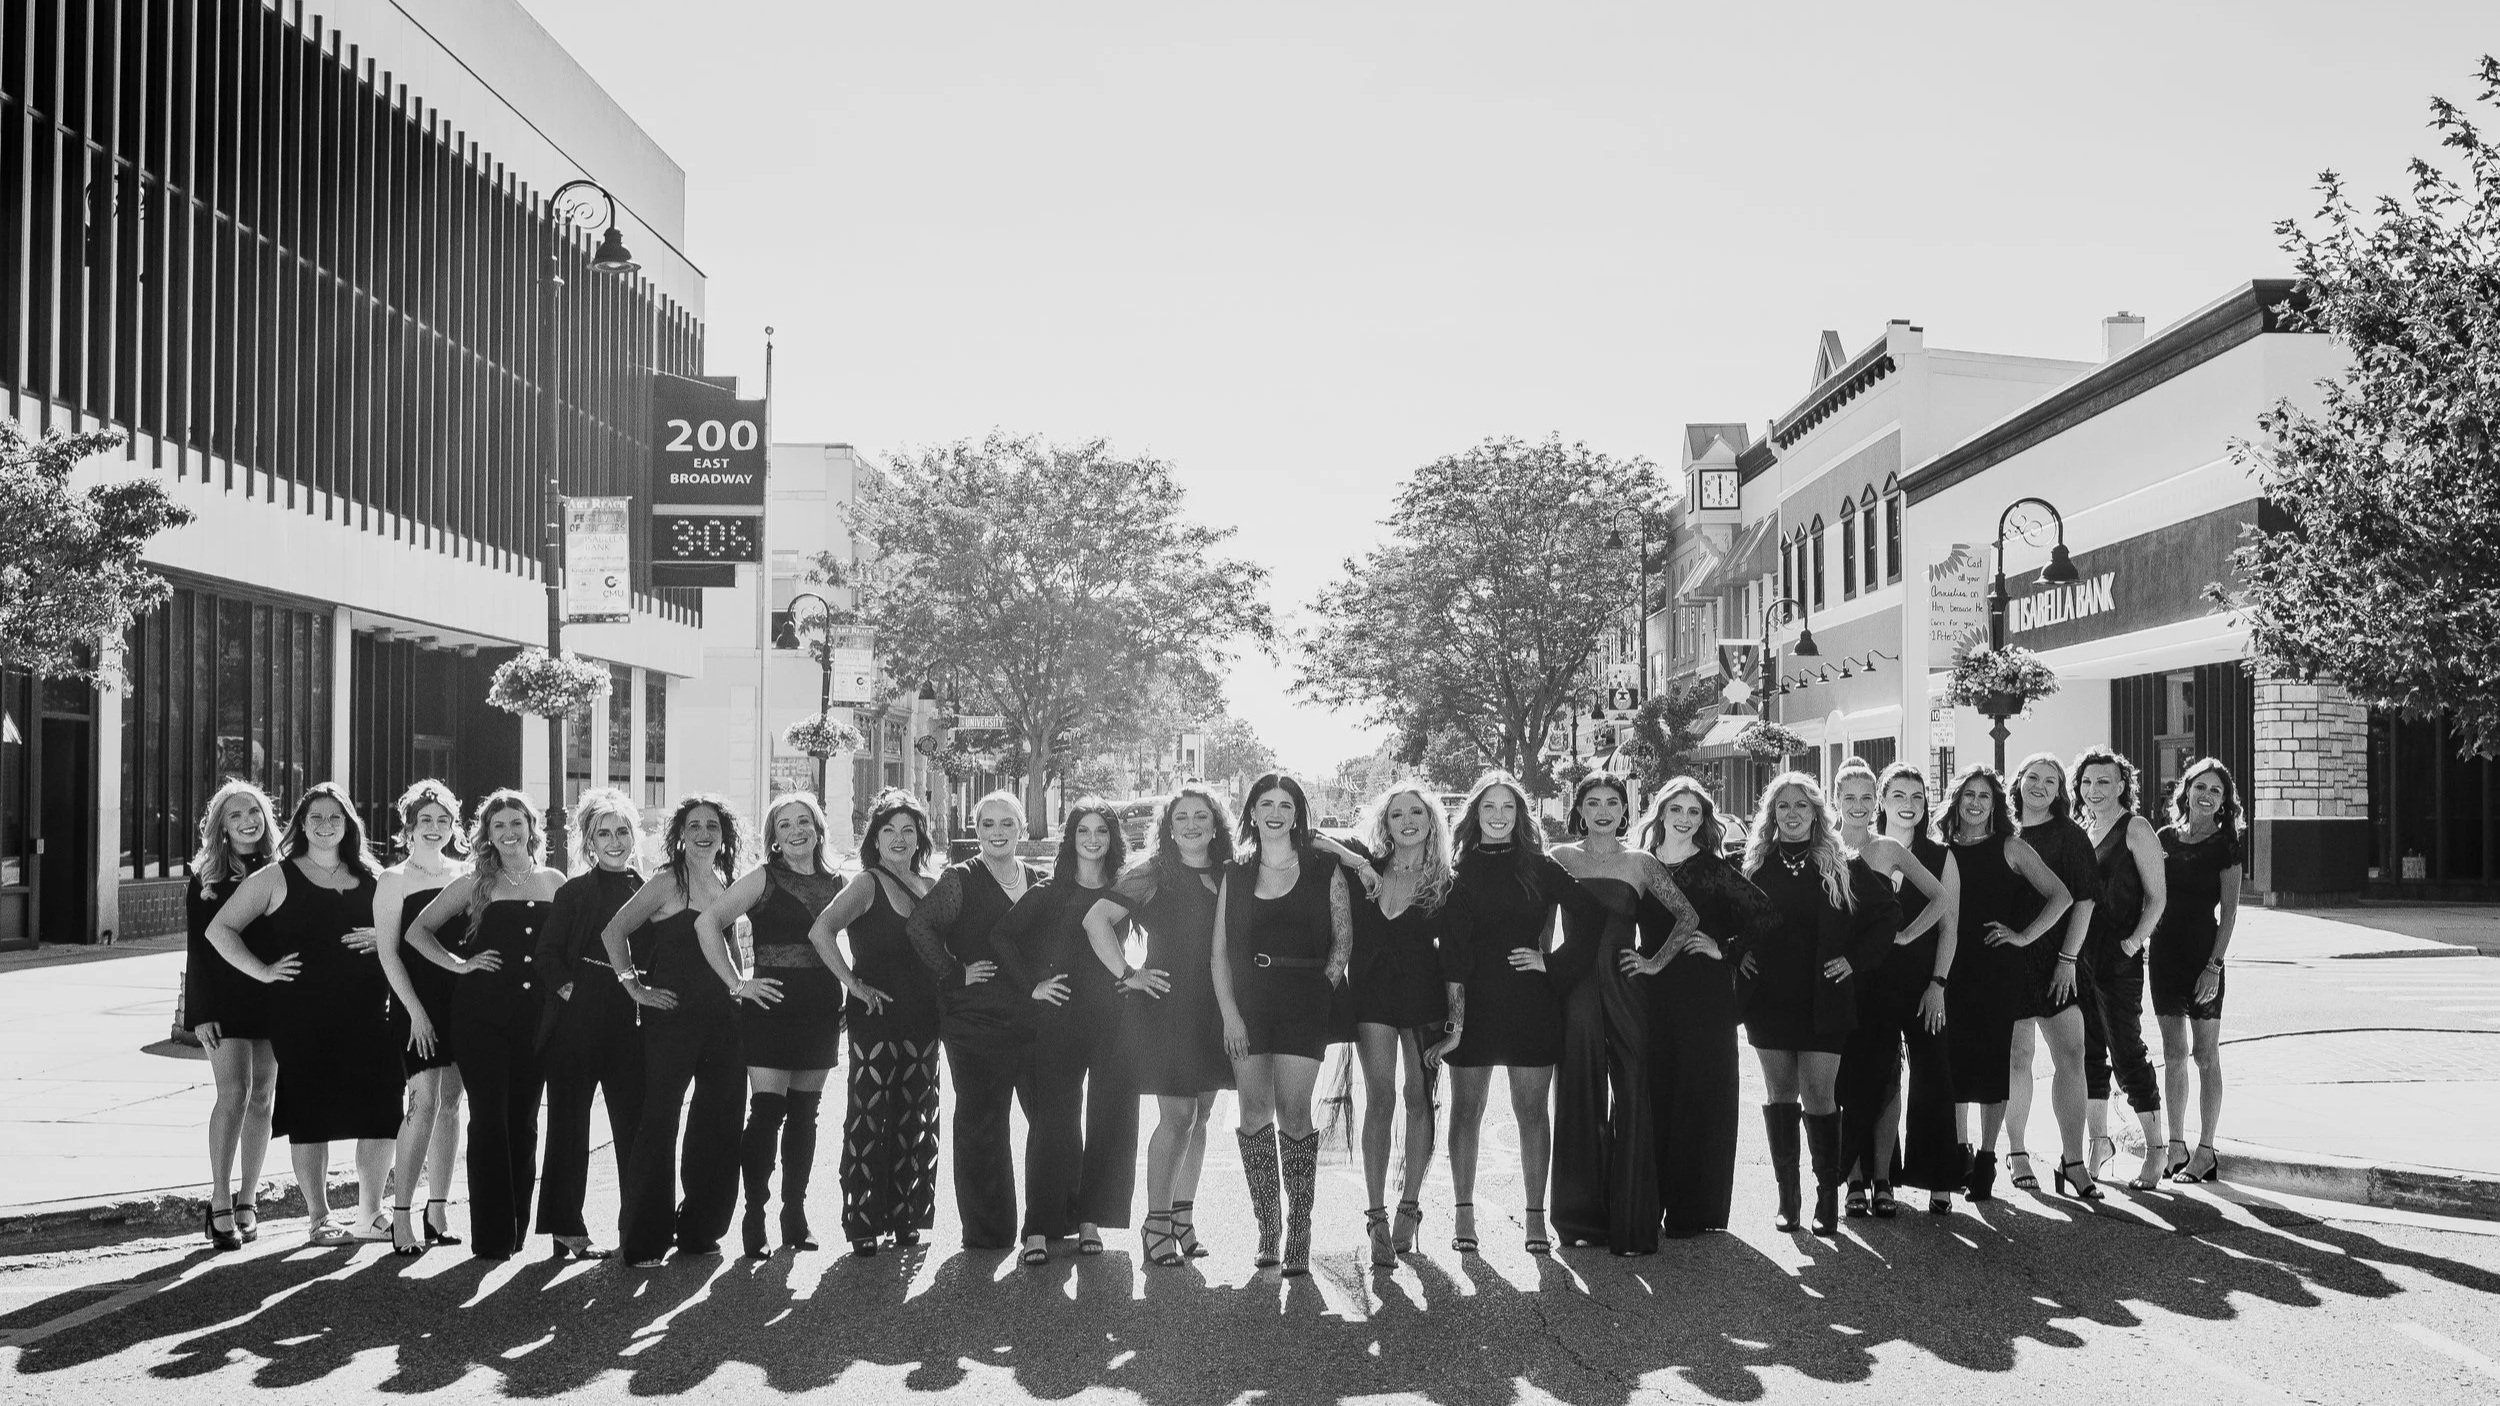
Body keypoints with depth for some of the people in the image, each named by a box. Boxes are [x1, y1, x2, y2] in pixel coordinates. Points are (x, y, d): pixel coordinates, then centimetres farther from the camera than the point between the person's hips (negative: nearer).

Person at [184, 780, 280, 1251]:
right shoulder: (206, 878, 2)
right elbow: (198, 949, -1)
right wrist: (202, 1012, -9)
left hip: (272, 997, 3)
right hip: (225, 998, -2)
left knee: (261, 1098, 5)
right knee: (233, 1093, -12)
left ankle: (248, 1201, 14)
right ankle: (220, 1205, -6)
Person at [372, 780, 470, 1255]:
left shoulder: (464, 874, 11)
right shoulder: (395, 879, -1)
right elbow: (388, 952, -6)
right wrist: (416, 1011, -13)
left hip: (460, 999, 5)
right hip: (417, 1003, -4)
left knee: (450, 1101, 7)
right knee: (424, 1103, -12)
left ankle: (438, 1210, 15)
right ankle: (400, 1216, -6)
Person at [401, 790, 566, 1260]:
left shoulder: (555, 883, 10)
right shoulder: (476, 883, 3)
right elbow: (417, 931, 6)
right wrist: (460, 964, -4)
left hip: (536, 1017, 2)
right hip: (481, 1014, -2)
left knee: (523, 1122, 7)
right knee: (489, 1119, -5)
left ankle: (516, 1232, 15)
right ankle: (490, 1235, 0)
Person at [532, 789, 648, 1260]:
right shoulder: (575, 891, 1)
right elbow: (547, 954, -2)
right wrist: (567, 988, -13)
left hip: (632, 1021, 3)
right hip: (578, 1020, -3)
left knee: (634, 1124, 3)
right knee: (569, 1122, 3)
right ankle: (567, 1228, 11)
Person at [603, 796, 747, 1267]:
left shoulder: (729, 885, 12)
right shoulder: (668, 882, -4)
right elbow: (613, 932, -6)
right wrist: (635, 988, -9)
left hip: (723, 1017, 5)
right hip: (672, 1016, -5)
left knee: (718, 1125, 8)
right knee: (658, 1123, -4)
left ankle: (699, 1231, 19)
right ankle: (643, 1240, 4)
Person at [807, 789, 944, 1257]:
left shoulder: (930, 886, 12)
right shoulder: (866, 884, -6)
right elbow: (820, 931, -19)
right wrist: (854, 985, -16)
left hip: (922, 1020, 6)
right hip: (876, 1016, -6)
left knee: (916, 1119, 8)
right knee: (869, 1118, -3)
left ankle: (904, 1218, 18)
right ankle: (862, 1223, 3)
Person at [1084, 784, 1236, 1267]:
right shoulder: (1153, 874, -4)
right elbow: (1097, 919, -9)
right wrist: (1127, 974, -11)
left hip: (1214, 1010, 5)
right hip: (1165, 1006, -5)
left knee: (1200, 1114, 9)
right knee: (1177, 1115, -8)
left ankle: (1182, 1216, 19)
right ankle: (1156, 1220, 2)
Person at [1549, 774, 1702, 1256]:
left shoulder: (1642, 863, 7)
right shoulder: (1560, 858, 7)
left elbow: (1688, 917, 9)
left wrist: (1655, 962, 3)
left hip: (1626, 989, 0)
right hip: (1575, 989, 0)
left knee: (1632, 1101, -3)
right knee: (1579, 1101, 4)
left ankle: (1632, 1224, 2)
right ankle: (1582, 1218, 13)